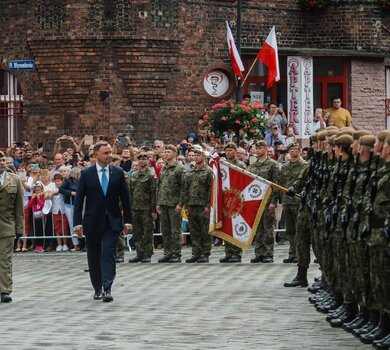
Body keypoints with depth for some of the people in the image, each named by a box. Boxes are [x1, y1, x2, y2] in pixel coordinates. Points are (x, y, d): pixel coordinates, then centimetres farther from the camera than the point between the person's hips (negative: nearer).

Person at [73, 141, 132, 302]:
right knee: (94, 257, 8)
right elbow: (79, 200, -2)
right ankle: (97, 289, 22)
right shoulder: (86, 174, -1)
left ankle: (107, 289, -18)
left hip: (112, 222, 0)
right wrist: (78, 222, -9)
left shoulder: (118, 172, 3)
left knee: (108, 254, -13)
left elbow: (125, 198, 6)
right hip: (93, 222, 0)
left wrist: (127, 221, 3)